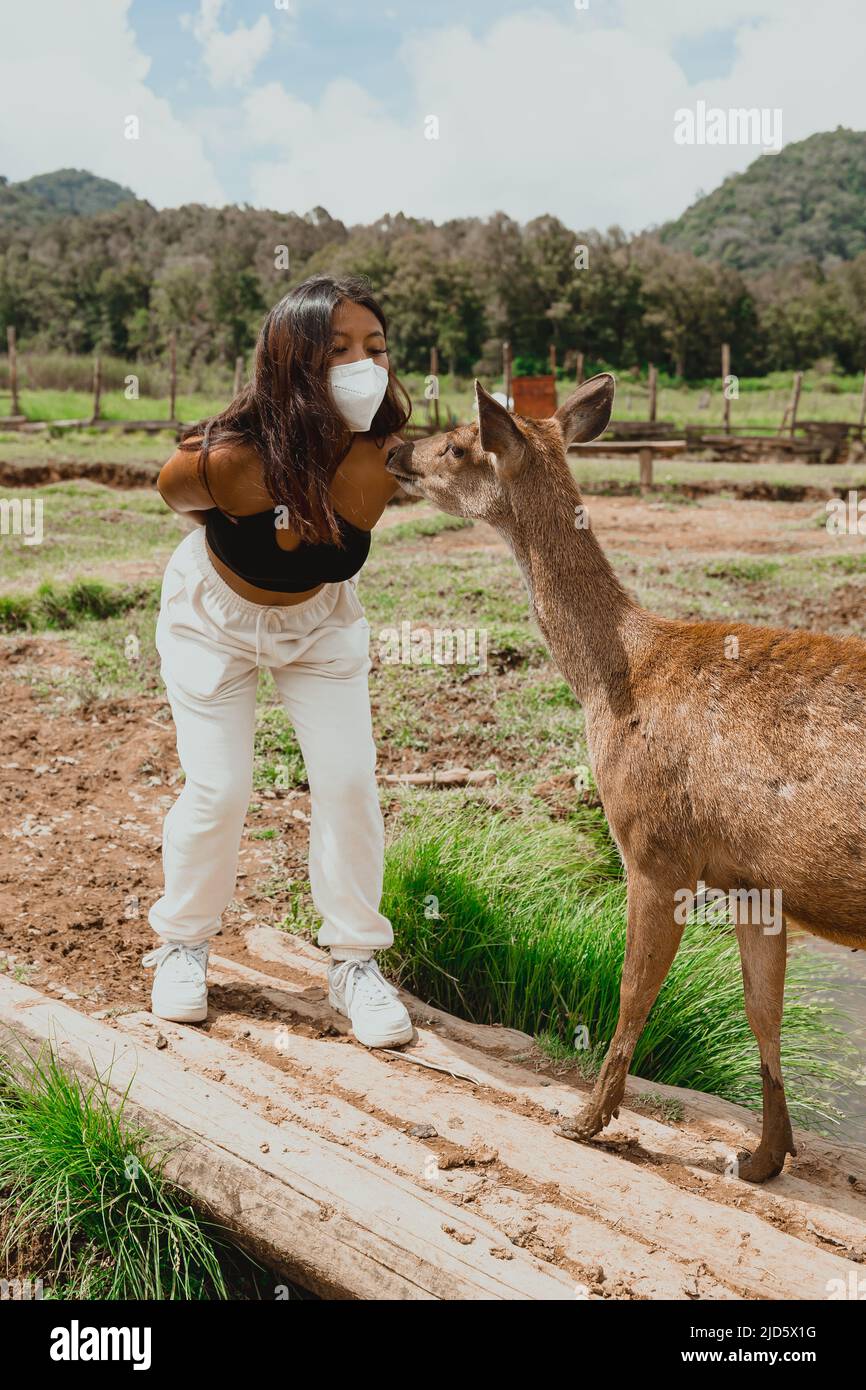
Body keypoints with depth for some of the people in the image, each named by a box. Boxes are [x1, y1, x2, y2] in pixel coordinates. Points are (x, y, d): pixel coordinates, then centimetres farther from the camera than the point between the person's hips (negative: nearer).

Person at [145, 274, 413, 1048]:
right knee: (219, 791, -2)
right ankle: (183, 946, 24)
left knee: (349, 781, -6)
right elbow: (177, 497, -9)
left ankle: (356, 961, 11)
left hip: (322, 621, 2)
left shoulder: (388, 462, -28)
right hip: (214, 616, -2)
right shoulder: (224, 460, -35)